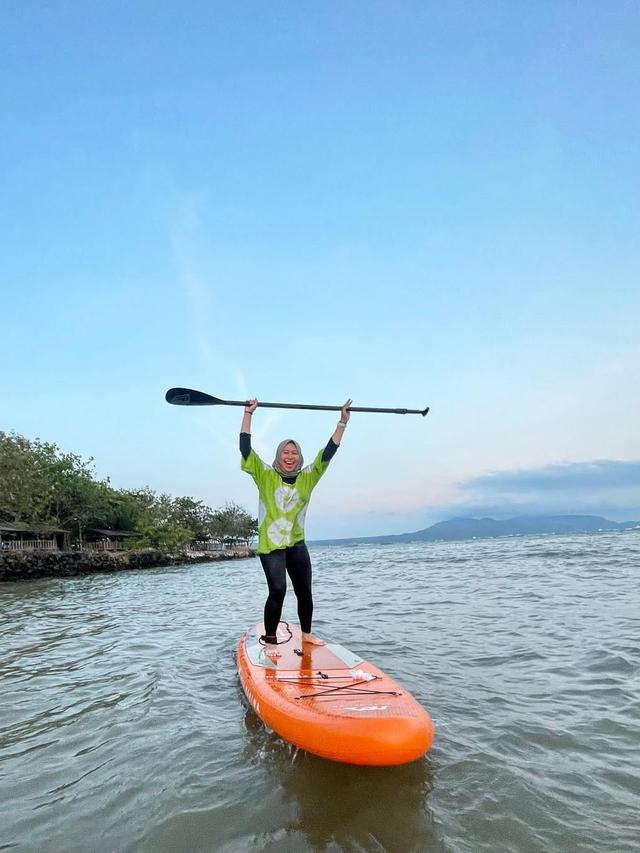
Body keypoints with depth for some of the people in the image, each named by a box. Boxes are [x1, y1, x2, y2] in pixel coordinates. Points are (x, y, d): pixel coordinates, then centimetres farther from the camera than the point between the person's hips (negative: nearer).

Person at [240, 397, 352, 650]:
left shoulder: (308, 477, 6)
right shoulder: (265, 475, -2)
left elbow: (328, 452, 3)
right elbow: (245, 448, -10)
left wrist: (343, 422, -1)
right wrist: (248, 414, -12)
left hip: (297, 544, 4)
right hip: (270, 544, -4)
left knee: (305, 591, 12)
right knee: (277, 591, -14)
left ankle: (306, 634, 32)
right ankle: (270, 641, -1)